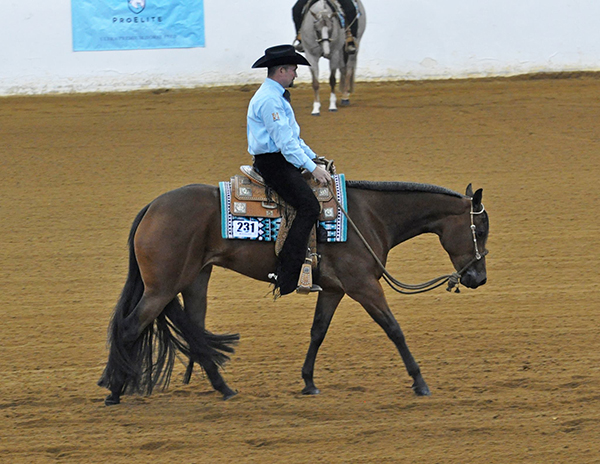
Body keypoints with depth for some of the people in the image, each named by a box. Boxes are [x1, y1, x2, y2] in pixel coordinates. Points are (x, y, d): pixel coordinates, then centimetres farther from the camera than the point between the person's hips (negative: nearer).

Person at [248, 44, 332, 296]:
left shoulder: (277, 96, 20)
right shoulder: (269, 100, -16)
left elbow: (292, 137, 26)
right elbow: (285, 141, -21)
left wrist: (315, 159, 18)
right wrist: (312, 167, -21)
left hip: (282, 161, 11)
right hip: (272, 163, -11)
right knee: (308, 206, -22)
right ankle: (286, 277, -28)